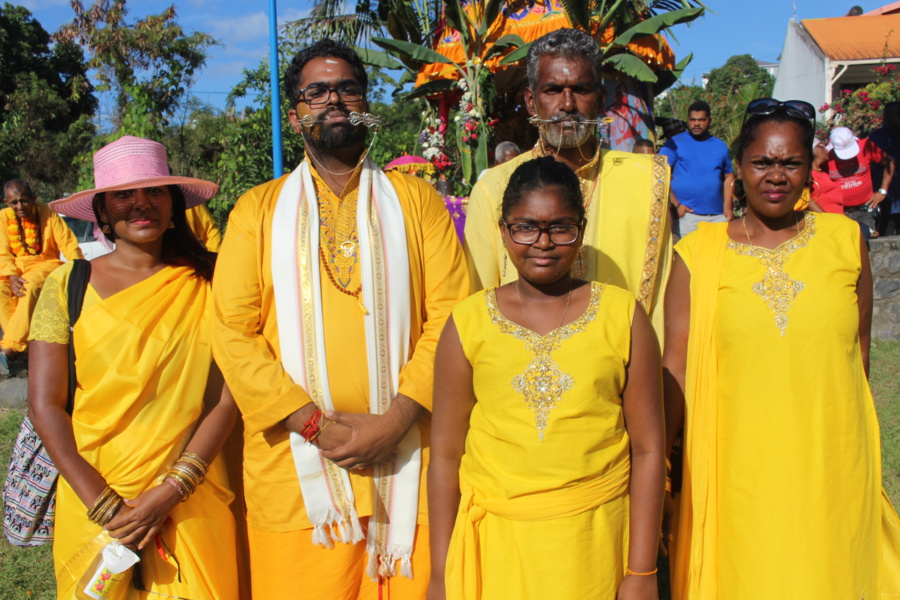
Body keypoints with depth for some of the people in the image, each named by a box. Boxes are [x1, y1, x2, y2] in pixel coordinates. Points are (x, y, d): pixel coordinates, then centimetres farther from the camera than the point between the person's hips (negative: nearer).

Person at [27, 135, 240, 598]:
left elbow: (227, 396, -7)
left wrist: (169, 494, -15)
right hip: (92, 503, 0)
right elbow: (44, 406, -5)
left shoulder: (205, 283, -3)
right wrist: (105, 506, -12)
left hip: (193, 503, 0)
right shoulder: (67, 284, -2)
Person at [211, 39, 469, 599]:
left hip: (405, 460, 0)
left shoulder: (416, 199, 8)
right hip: (293, 465, 0)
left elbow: (451, 317, -1)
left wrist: (395, 419, -12)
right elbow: (233, 332, 0)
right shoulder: (259, 208, 8)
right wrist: (315, 423, -10)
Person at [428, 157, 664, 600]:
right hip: (496, 539, 1)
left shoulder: (623, 315, -2)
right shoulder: (468, 322, -1)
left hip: (594, 541, 0)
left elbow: (648, 449, -1)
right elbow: (445, 452, 1)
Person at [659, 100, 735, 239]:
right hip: (686, 214, -3)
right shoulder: (675, 143, 3)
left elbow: (729, 177, 18)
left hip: (717, 216, 4)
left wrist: (728, 207, 4)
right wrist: (676, 204, -12)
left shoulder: (720, 146, 15)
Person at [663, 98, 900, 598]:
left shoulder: (845, 239, 3)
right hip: (736, 472, -1)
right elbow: (676, 369, -2)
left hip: (833, 470, 2)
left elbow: (859, 352, 11)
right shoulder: (697, 255, -3)